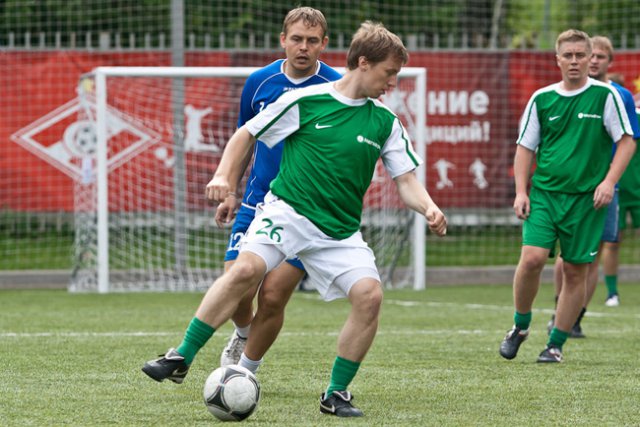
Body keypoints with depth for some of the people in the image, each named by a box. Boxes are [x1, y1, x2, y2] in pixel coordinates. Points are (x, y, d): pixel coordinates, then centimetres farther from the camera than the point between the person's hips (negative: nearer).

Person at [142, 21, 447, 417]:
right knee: (247, 268, -29)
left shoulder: (385, 122, 9)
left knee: (370, 294, -18)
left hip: (340, 231, 4)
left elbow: (406, 180, 10)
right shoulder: (304, 101, -1)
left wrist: (428, 207, -10)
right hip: (288, 210, -4)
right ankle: (181, 358, -20)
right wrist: (225, 176, -5)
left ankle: (337, 393, -2)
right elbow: (246, 134, 9)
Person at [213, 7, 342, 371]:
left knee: (273, 297, -9)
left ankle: (246, 370, 14)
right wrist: (231, 192, 17)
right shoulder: (260, 82, 2)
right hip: (258, 202, 2)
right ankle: (243, 334, 29)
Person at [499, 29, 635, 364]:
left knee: (575, 271, 1)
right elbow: (525, 147, 12)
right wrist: (521, 191, 2)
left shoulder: (605, 95, 0)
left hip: (587, 198, -1)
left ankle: (556, 344, 13)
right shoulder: (542, 99, 6)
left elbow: (626, 141, 1)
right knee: (532, 257, -16)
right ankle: (520, 326, 7)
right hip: (544, 193, 1)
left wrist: (609, 181, -11)